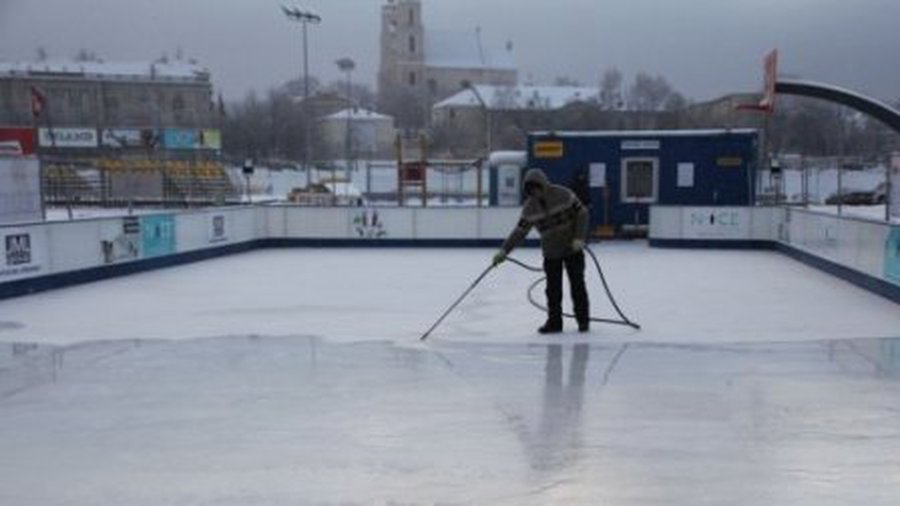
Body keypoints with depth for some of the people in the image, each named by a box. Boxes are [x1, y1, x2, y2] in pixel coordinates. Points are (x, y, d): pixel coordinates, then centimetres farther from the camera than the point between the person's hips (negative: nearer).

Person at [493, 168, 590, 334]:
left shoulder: (563, 194, -14)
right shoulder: (530, 207, -4)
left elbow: (582, 213, -11)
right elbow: (520, 231, -1)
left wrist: (579, 238, -20)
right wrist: (504, 250, -9)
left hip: (572, 248, -3)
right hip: (551, 252, 3)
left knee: (577, 284, 2)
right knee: (553, 289, 2)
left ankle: (583, 320, 13)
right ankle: (554, 321, 11)